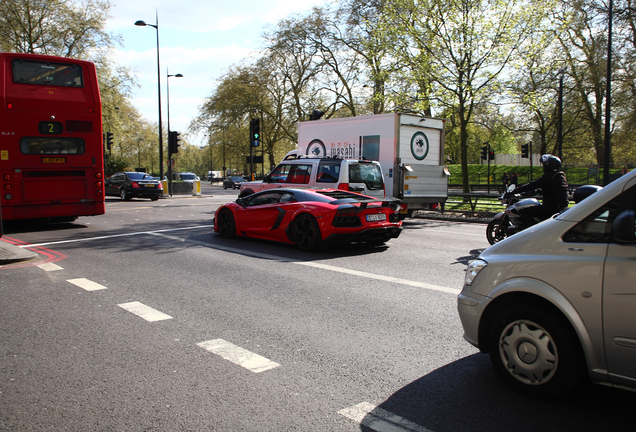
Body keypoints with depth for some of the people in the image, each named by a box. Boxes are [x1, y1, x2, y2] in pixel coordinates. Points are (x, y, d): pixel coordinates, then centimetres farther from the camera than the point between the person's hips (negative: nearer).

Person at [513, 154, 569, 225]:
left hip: (551, 207, -10)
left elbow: (532, 185, -13)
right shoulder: (561, 176, 15)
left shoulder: (548, 177, -14)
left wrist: (514, 191, -8)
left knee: (526, 213, -13)